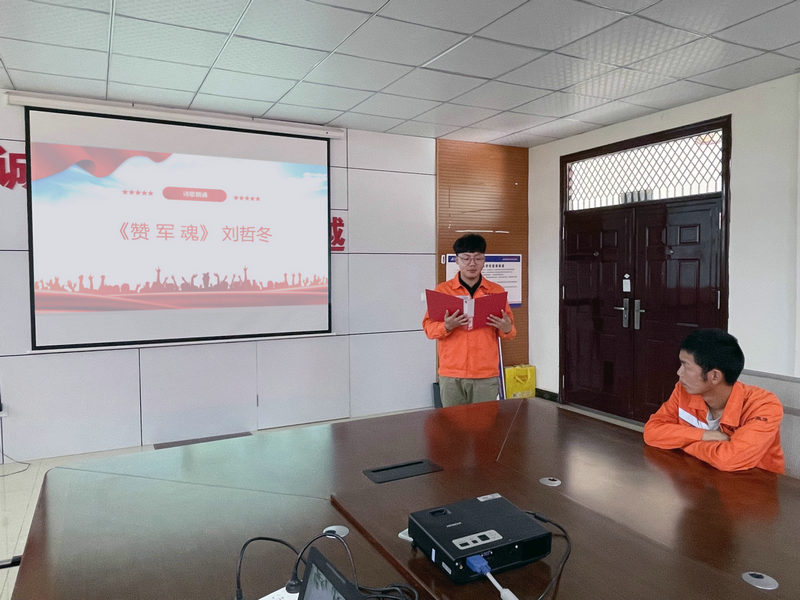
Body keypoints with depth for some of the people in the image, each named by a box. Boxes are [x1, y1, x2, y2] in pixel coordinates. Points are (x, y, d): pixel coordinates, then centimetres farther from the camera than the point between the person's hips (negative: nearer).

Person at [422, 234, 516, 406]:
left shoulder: (497, 291, 8)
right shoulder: (442, 290, 4)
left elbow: (509, 330, 12)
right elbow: (428, 327, 1)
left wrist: (506, 328, -11)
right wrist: (446, 326, -19)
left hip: (487, 374, 1)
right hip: (451, 374, -1)